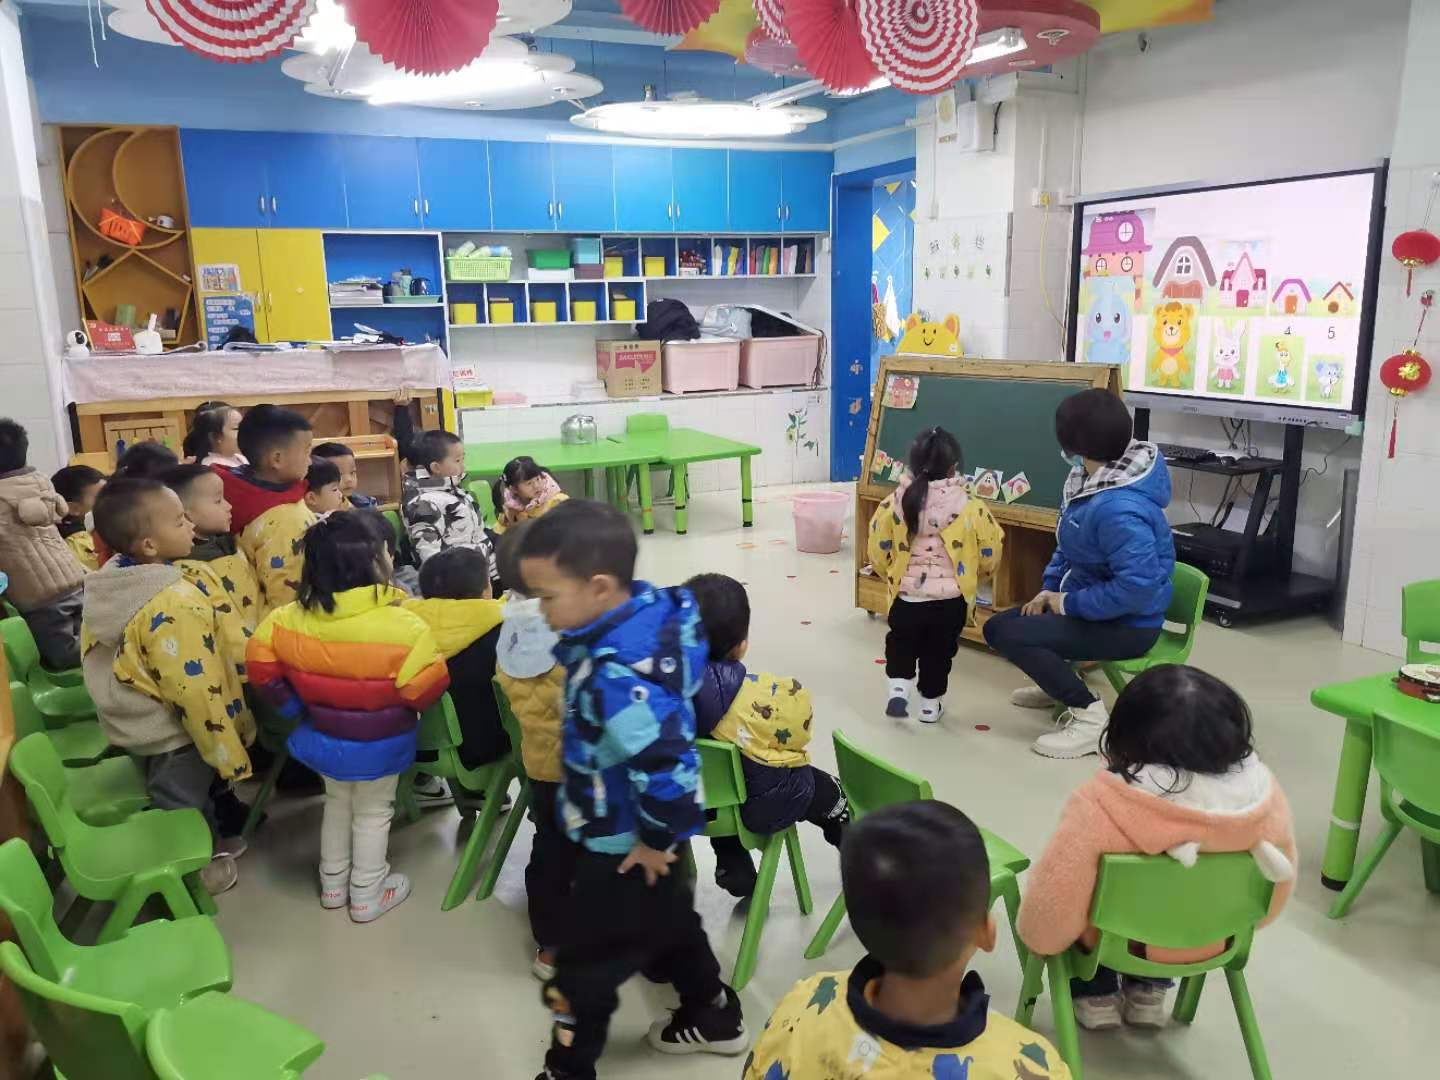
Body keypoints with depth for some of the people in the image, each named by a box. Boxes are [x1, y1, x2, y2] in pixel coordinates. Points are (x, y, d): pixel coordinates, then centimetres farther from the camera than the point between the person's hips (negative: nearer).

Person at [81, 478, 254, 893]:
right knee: (182, 806, 15)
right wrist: (230, 756, -22)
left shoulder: (105, 582, -6)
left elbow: (106, 655, 8)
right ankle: (193, 867, 36)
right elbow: (196, 691, -31)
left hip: (131, 719, 8)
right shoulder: (172, 602, -33)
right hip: (172, 731, -8)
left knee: (176, 796, 28)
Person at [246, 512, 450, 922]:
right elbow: (426, 690, -24)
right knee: (373, 813, 17)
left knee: (337, 803, 28)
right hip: (379, 747, -5)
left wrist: (297, 707, 6)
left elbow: (261, 665, -4)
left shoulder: (291, 618, -13)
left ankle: (332, 884, 43)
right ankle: (368, 895, 32)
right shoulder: (403, 626, -29)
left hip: (324, 737, 5)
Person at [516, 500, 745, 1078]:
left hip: (622, 843, -9)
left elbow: (664, 766, -37)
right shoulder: (654, 607, -10)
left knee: (583, 968, 12)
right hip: (637, 830, 9)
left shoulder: (615, 676, -36)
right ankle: (713, 1017, 50)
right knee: (669, 924, 30)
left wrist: (655, 839, -19)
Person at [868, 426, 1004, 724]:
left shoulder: (894, 503, -8)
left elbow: (878, 552, 1)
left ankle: (898, 688, 10)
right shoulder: (971, 507, -11)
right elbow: (990, 554, -1)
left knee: (901, 643, 25)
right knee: (938, 652, 19)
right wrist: (973, 575, 20)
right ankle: (930, 704, 28)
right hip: (950, 599, 0)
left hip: (906, 596, 1)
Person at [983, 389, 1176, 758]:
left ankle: (1089, 716, -14)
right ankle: (1059, 682, 37)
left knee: (1006, 634, -23)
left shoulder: (1118, 509, -33)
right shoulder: (1093, 478, -1)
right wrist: (1051, 588, 1)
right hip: (1087, 601, 10)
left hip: (1126, 624, -10)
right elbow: (1068, 545, 13)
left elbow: (1138, 586, -35)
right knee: (1001, 622, 15)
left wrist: (1069, 603, -23)